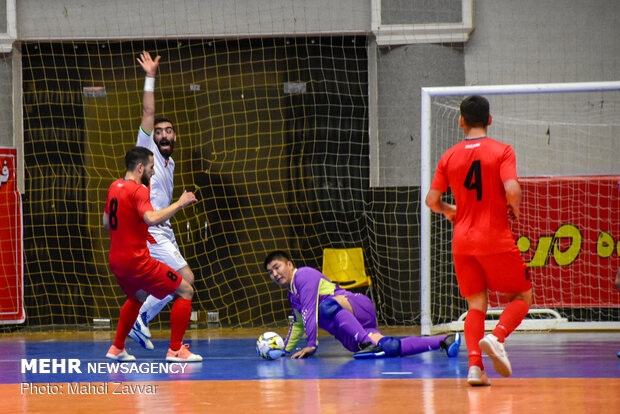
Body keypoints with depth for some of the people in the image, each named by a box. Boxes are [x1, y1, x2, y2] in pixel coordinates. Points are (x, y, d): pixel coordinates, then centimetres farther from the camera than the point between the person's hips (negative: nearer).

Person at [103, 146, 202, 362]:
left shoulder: (115, 187, 10)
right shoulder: (137, 190, -16)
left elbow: (106, 222, 22)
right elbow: (152, 218, -33)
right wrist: (179, 203, -25)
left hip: (116, 261, 9)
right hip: (136, 261, -9)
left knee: (138, 296, 35)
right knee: (185, 291, -1)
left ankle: (117, 348, 33)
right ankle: (175, 350, -3)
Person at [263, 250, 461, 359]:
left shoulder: (303, 275, -2)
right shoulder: (292, 294, 27)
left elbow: (310, 311, -10)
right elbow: (298, 323, 41)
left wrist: (312, 344, -14)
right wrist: (284, 349, 34)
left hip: (358, 307, -7)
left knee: (327, 305, -40)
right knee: (388, 348, -18)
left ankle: (367, 343, -54)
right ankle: (443, 341, -21)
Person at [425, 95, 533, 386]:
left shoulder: (449, 157, 4)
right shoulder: (501, 151, -6)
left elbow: (432, 200, 4)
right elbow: (512, 190, -20)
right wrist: (515, 212, 1)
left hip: (462, 242, 3)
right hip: (496, 241, -3)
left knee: (476, 305, 10)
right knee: (522, 296, 12)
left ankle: (474, 365, -9)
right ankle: (496, 338, -15)